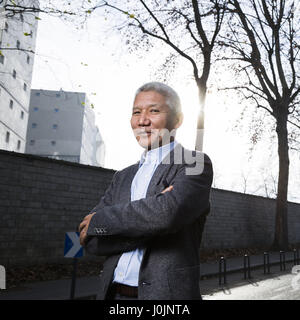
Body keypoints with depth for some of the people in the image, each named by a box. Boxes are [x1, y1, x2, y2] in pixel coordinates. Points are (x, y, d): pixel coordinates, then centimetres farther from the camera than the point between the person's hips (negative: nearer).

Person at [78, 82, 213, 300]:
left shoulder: (196, 164, -6)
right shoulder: (123, 177, 9)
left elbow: (168, 213, -26)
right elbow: (90, 241, -1)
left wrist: (99, 220, -12)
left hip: (167, 292, -5)